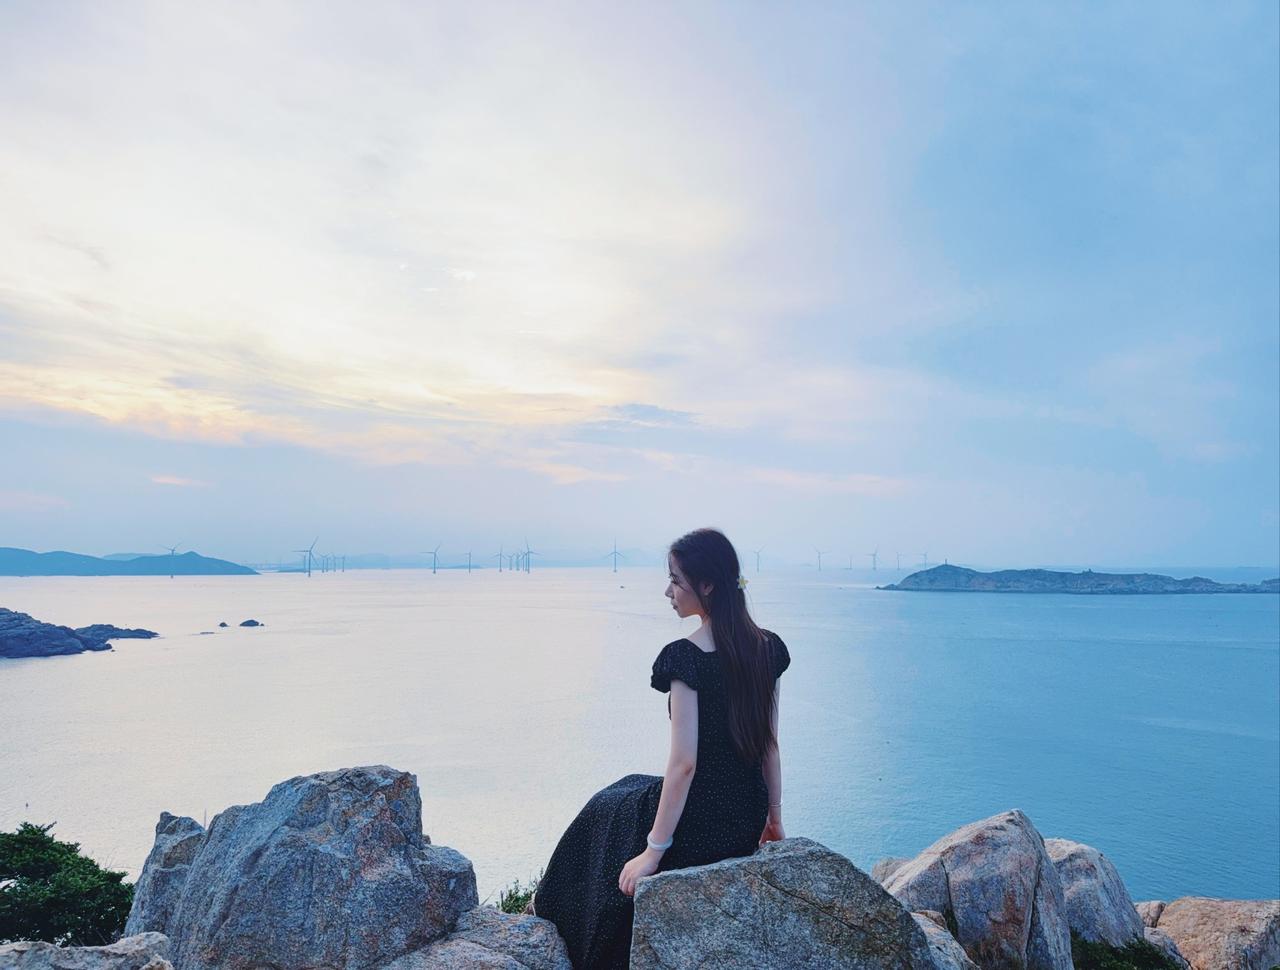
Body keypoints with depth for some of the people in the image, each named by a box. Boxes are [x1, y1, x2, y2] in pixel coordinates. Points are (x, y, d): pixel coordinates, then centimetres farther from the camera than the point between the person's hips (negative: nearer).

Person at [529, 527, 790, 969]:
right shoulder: (767, 648, -3)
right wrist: (775, 817, 16)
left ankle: (551, 906, 46)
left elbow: (684, 763, -23)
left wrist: (653, 853, -16)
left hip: (699, 828, -6)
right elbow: (770, 745, 5)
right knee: (636, 789, 32)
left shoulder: (686, 657, -22)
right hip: (748, 824, 6)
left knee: (605, 811, 25)